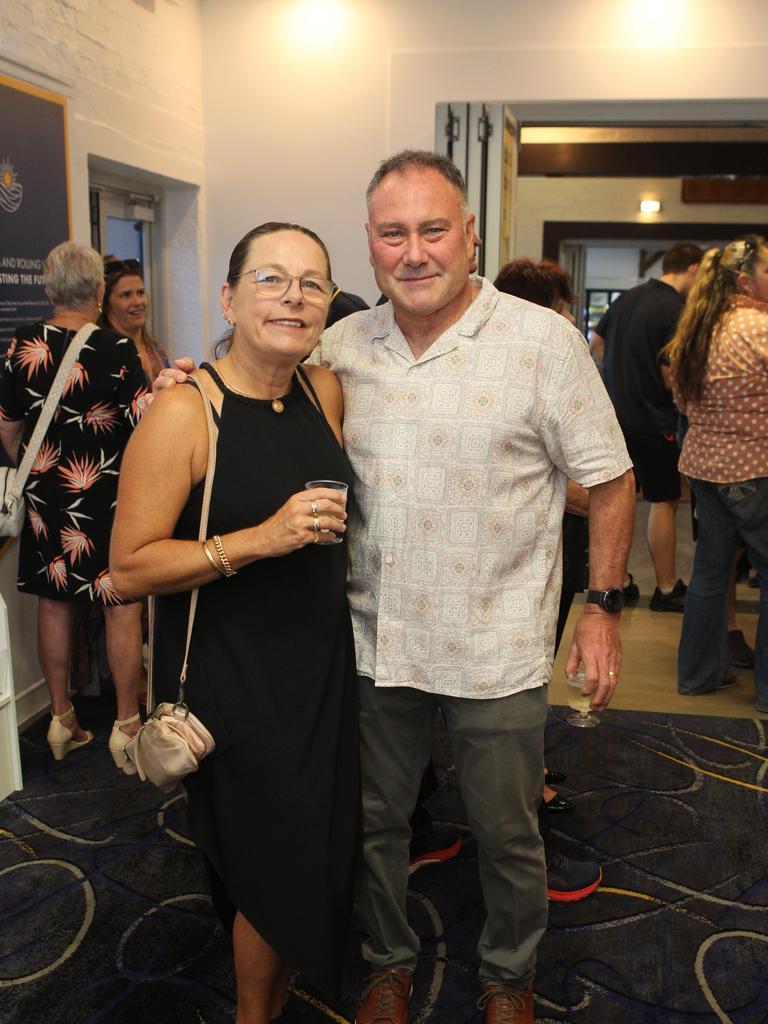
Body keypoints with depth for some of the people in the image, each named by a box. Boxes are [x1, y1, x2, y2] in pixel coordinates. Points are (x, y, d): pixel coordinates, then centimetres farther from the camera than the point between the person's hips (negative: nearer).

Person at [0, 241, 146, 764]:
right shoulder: (118, 349, -14)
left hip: (47, 495, 4)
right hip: (110, 496, -4)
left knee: (54, 603, 14)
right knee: (122, 607, 6)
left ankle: (62, 720, 26)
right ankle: (126, 725, 14)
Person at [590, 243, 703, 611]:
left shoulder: (628, 297, 7)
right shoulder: (676, 311, -17)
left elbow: (594, 344, 17)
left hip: (616, 412, 7)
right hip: (651, 419, -7)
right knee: (664, 501, 4)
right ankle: (667, 588, 12)